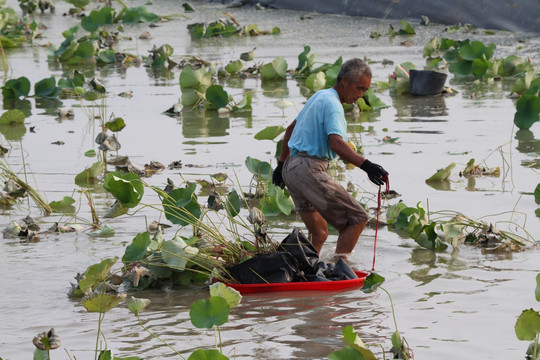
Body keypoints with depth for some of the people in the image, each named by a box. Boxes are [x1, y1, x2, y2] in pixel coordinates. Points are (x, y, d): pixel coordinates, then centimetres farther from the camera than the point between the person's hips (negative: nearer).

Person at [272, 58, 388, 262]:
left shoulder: (320, 96, 19)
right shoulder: (332, 104, -12)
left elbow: (291, 129, 29)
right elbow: (336, 143, -29)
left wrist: (282, 163, 35)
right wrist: (366, 165, -40)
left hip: (291, 168, 10)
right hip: (309, 170, -10)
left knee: (319, 233, 16)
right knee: (357, 218, -11)